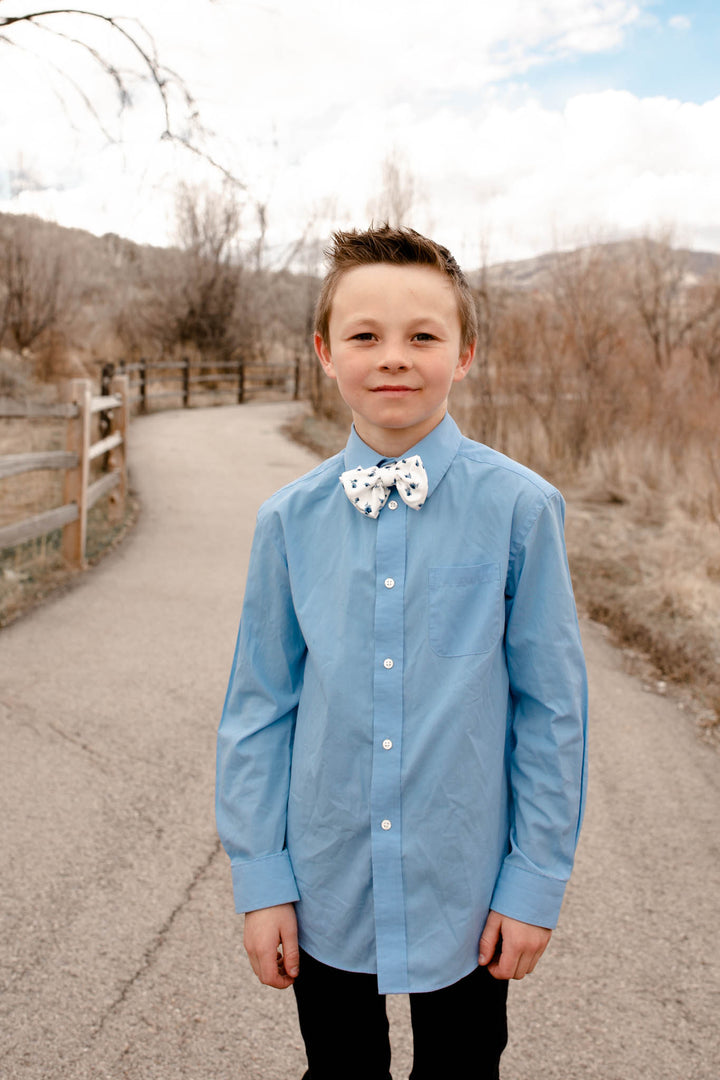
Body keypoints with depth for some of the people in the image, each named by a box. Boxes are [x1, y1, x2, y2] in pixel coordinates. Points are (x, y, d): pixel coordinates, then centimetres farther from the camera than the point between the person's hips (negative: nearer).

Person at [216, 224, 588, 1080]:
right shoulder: (290, 520, -7)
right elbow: (259, 707, 0)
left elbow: (552, 706, -7)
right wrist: (260, 878, 0)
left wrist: (537, 880, -4)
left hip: (467, 898, -1)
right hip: (325, 895, 2)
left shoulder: (519, 508, -12)